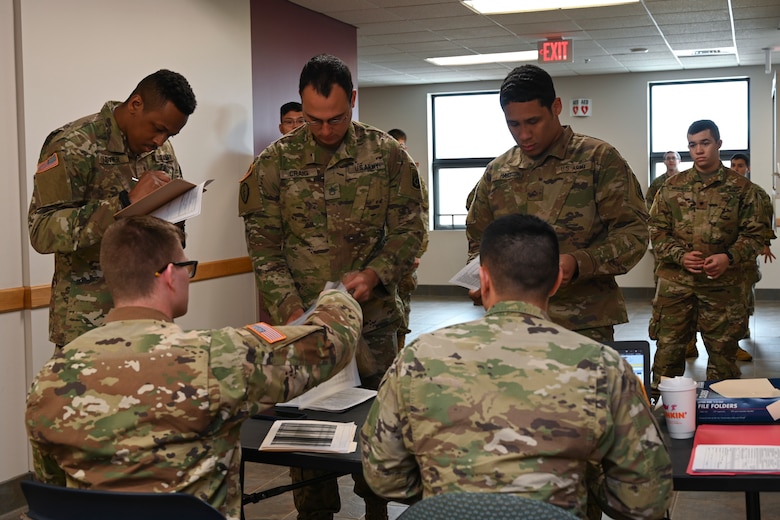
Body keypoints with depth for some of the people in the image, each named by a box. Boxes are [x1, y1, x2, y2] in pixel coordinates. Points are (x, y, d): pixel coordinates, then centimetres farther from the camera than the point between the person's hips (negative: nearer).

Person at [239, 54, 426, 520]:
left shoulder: (388, 155, -1)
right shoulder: (275, 162, -1)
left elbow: (410, 230, 1)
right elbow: (264, 248, -2)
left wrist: (375, 274, -15)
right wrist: (291, 309, -13)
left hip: (375, 318, 0)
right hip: (304, 320, 0)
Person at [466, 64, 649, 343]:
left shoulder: (599, 159, -2)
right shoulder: (496, 172, 11)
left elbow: (632, 232, -6)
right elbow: (479, 240, 20)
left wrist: (579, 263, -22)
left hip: (585, 324, -3)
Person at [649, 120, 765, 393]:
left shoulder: (740, 187, 3)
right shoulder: (672, 186, 7)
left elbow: (754, 234, 3)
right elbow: (657, 230, 6)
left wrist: (729, 258, -15)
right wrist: (680, 256, -11)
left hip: (722, 284, -1)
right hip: (675, 281, 1)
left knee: (723, 350, 7)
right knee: (668, 348, 3)